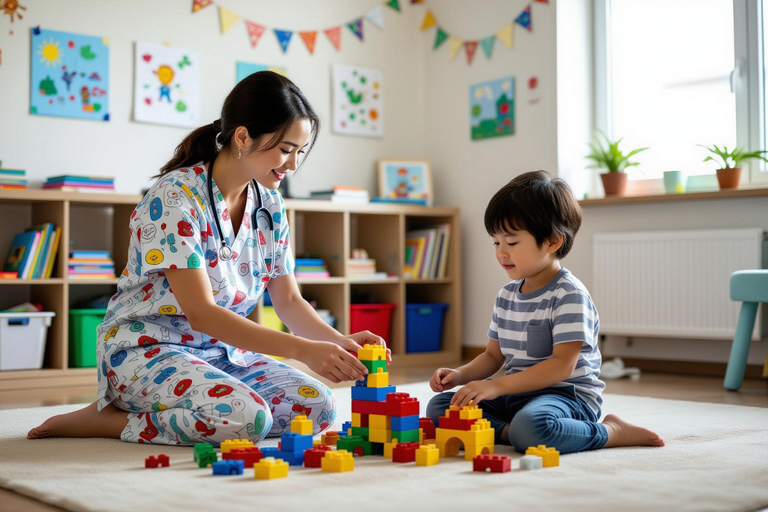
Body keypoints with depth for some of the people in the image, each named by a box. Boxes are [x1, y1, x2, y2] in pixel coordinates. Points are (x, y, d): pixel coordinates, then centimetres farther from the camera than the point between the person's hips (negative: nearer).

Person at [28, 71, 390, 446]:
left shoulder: (269, 204, 3)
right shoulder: (176, 195, -20)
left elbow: (288, 300, 7)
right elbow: (200, 312, -26)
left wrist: (340, 341, -12)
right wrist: (302, 349, -32)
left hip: (221, 351, 8)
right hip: (145, 350, -8)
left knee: (318, 405, -14)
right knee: (246, 417, -34)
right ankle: (104, 419, -10)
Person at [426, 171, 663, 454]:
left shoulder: (570, 295, -14)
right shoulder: (507, 295, 11)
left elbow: (563, 364, -23)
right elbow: (493, 356, 18)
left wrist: (497, 386, -28)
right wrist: (460, 375, -3)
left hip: (567, 394, -8)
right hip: (515, 395, 8)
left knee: (530, 425, -40)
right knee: (438, 406, -4)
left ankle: (611, 431, -15)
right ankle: (509, 431, -20)